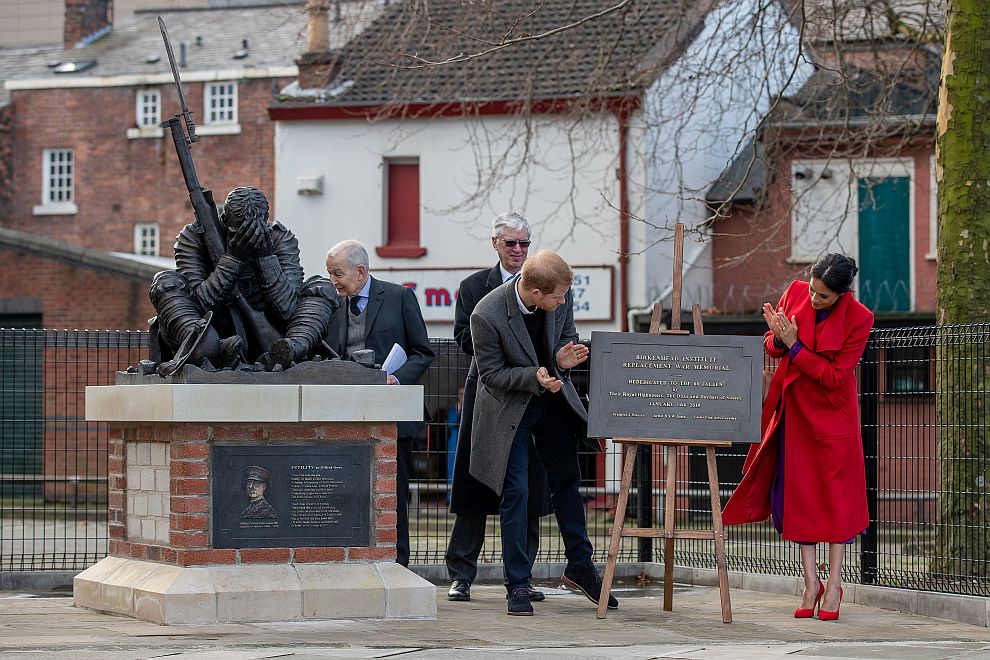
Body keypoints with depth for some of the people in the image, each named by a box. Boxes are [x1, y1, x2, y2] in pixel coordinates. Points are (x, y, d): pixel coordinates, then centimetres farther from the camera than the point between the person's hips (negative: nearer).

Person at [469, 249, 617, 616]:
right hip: (509, 407, -5)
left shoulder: (561, 300, -16)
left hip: (554, 399, 5)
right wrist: (534, 377, -32)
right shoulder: (487, 315, -30)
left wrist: (563, 358, -20)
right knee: (515, 493, -5)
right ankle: (517, 584, 3)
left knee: (568, 483, 15)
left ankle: (579, 567, 31)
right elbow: (491, 373, -18)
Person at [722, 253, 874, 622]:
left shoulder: (859, 319, -18)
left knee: (836, 493, -1)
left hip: (832, 412, -4)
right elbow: (770, 345, 4)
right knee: (798, 492, 4)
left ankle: (834, 584, 7)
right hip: (793, 408, 4)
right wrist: (778, 339, -20)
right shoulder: (795, 293, -8)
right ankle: (811, 583, 11)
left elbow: (834, 376, -19)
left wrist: (794, 345, -22)